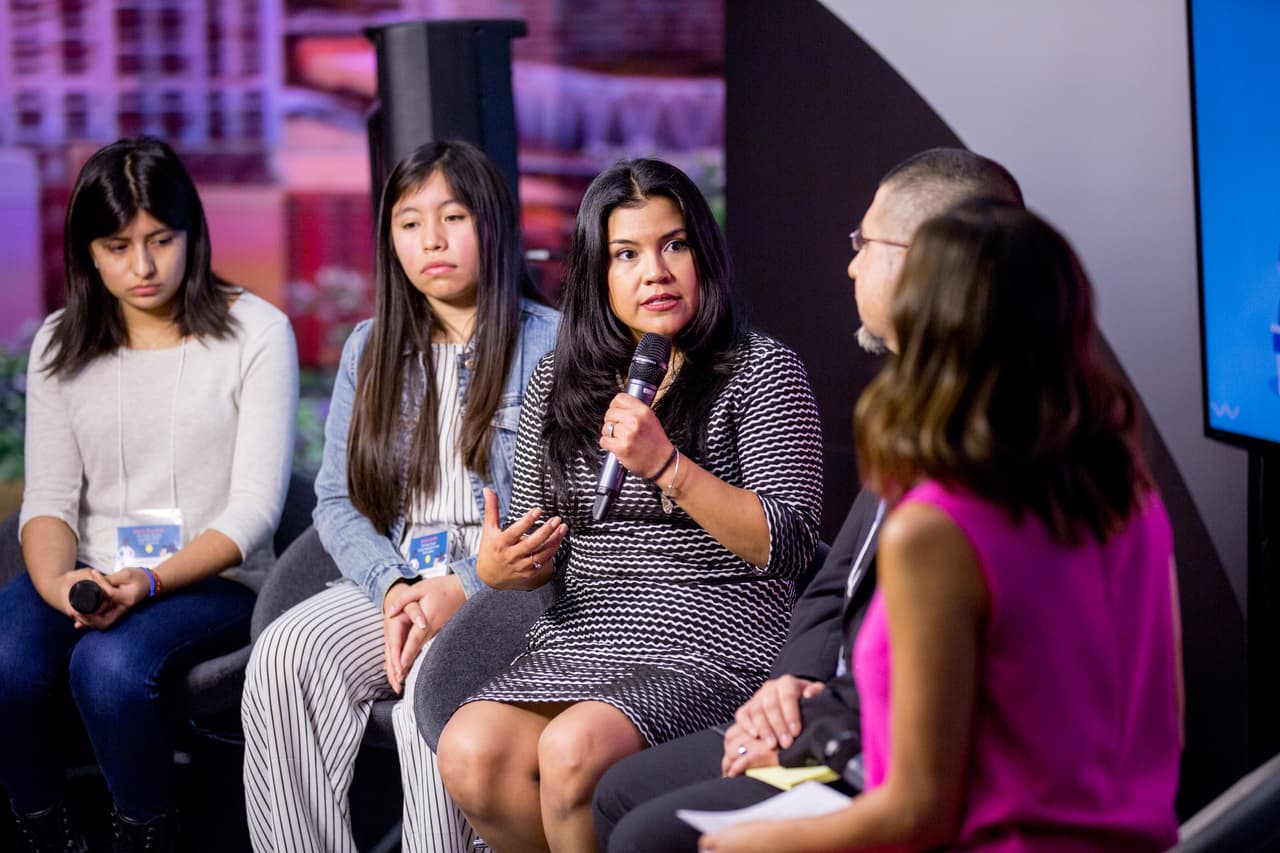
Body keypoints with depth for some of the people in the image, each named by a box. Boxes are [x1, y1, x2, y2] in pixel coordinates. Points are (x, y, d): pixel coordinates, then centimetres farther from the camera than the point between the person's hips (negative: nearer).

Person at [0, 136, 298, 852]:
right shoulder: (62, 346, 11)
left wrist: (153, 580, -24)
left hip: (213, 579, -3)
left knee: (110, 665, -34)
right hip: (91, 573, 3)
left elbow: (254, 506, -7)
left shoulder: (257, 333, -2)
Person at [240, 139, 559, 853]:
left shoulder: (549, 344, 1)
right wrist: (392, 587, -8)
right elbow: (338, 501, 12)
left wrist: (463, 588, -17)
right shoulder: (371, 349, 17)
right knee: (284, 655, -24)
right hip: (395, 585, 5)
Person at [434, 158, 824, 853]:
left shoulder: (763, 370, 1)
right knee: (469, 750, -24)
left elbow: (789, 544, -9)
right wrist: (499, 566, -5)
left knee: (574, 749, -31)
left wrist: (666, 466, -18)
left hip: (712, 653, -4)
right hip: (578, 644, 5)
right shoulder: (557, 381, 15)